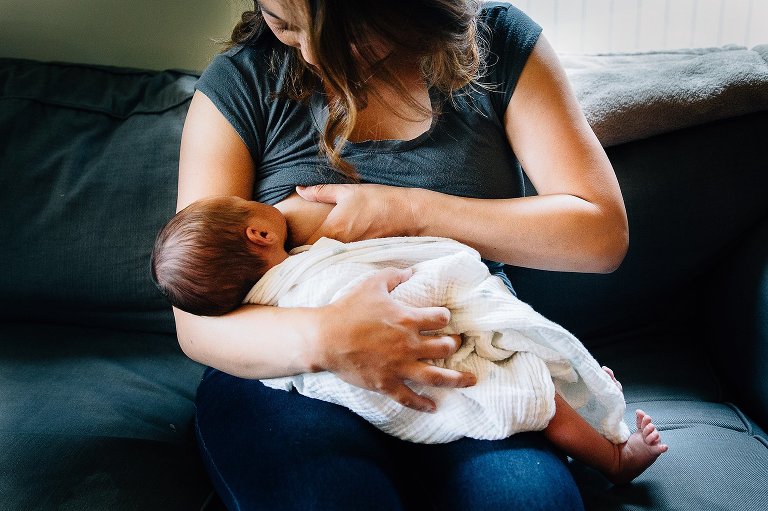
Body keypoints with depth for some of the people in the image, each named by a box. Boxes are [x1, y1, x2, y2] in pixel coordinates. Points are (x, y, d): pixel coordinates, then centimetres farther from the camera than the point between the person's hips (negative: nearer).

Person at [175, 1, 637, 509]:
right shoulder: (238, 82, -4)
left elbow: (603, 232, -6)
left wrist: (409, 212, -15)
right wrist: (322, 338, -32)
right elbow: (198, 322, -9)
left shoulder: (500, 42, 0)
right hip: (289, 373, -1)